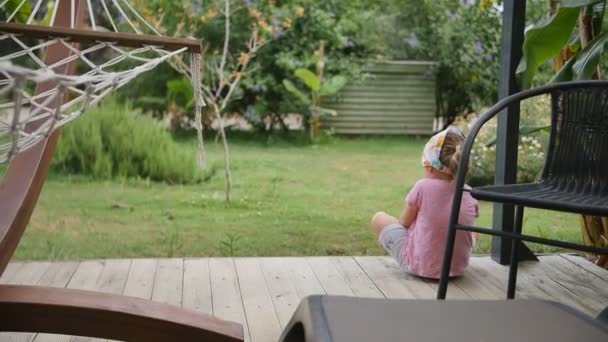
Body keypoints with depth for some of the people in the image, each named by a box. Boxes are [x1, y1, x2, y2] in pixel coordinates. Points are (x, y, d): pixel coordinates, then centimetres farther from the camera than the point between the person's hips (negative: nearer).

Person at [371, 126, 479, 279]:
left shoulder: (423, 187, -18)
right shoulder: (469, 194, -7)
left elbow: (404, 222, -4)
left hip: (419, 265, -4)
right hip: (458, 267, 5)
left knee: (378, 218, 15)